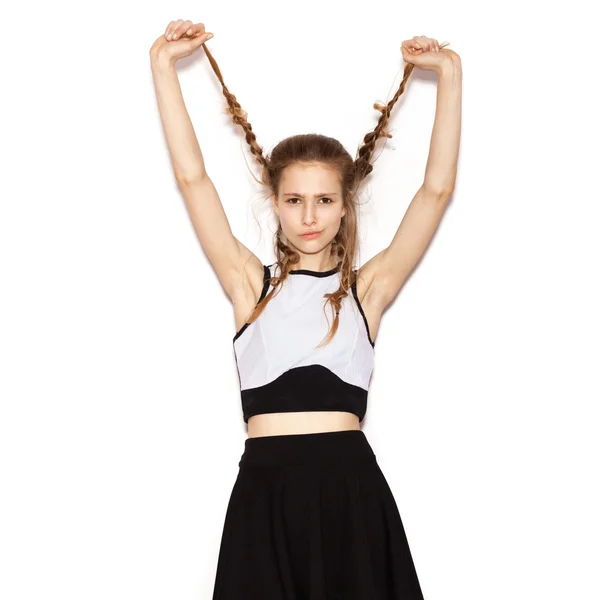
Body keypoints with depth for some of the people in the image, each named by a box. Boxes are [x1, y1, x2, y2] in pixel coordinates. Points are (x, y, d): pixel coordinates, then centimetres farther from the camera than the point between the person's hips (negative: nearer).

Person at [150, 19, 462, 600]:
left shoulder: (367, 287, 8)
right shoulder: (251, 283, 8)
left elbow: (437, 188, 4)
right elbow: (192, 178, 5)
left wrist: (449, 74, 1)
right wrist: (163, 65, 3)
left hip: (350, 486, 0)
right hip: (265, 487, 0)